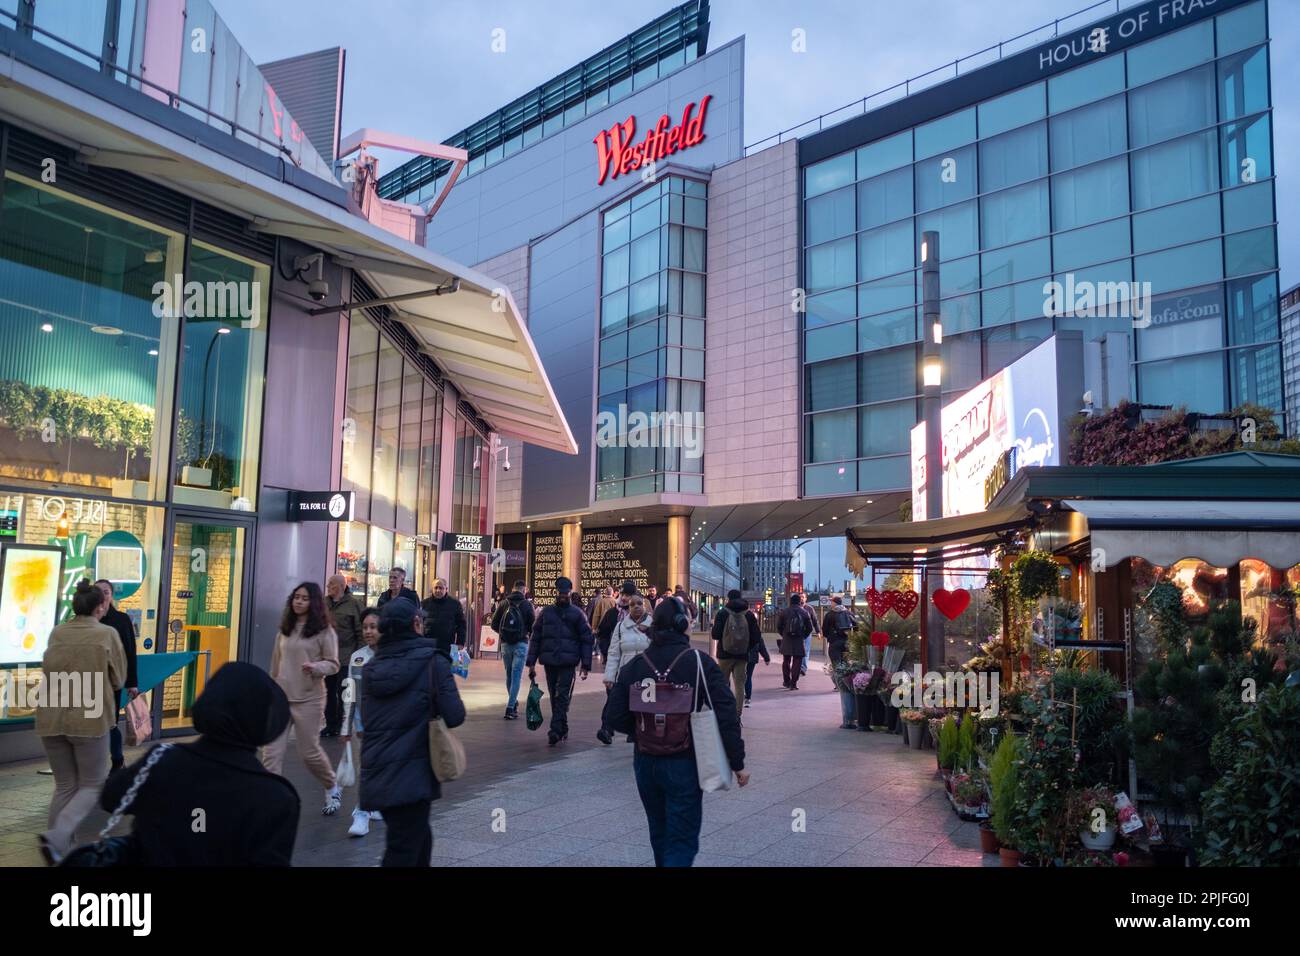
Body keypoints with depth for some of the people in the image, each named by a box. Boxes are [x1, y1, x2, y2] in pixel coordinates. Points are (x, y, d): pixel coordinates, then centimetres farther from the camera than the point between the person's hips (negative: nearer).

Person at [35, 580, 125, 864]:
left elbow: (49, 669, 20)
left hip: (51, 717, 5)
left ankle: (59, 849, 16)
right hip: (90, 718, -5)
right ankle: (56, 838, -11)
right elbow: (118, 680, 3)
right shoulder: (107, 634, -5)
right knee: (92, 785, 8)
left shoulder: (56, 633, 7)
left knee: (64, 786, 16)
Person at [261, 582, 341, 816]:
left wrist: (315, 667, -26)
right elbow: (276, 664, 17)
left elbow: (333, 664, -6)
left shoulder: (324, 631, -5)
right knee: (271, 752, -3)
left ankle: (332, 789, 30)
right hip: (280, 697, 5)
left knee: (309, 751, 4)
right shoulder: (284, 630, 10)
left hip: (309, 699, -4)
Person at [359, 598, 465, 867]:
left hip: (376, 777, 6)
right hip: (412, 777, -6)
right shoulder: (432, 662, -10)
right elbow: (454, 716, -14)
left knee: (419, 837, 25)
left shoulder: (372, 667, 7)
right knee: (403, 853, 2)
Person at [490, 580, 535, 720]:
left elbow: (494, 624, 4)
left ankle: (513, 703, 30)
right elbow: (533, 626, -6)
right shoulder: (527, 604, -7)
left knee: (509, 675, 17)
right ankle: (510, 708, -8)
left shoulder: (503, 603, 1)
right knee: (516, 676, -2)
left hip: (505, 644, 3)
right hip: (521, 644, -3)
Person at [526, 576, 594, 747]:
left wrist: (585, 665, -5)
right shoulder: (546, 612, 10)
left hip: (568, 662, -3)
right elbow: (535, 638, 12)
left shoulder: (577, 614, 4)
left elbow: (587, 640, 3)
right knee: (554, 696, 10)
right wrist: (531, 663, 5)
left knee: (562, 696, -9)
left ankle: (556, 730, -11)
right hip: (549, 662, 3)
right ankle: (563, 729, 22)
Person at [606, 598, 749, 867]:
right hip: (685, 764, -4)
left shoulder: (633, 666, -2)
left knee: (659, 833, 22)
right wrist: (738, 763, -8)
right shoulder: (701, 663, -11)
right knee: (682, 840, 3)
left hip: (645, 762, 4)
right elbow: (726, 716, -15)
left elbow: (616, 718, -1)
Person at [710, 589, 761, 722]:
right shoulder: (749, 614, 1)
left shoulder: (723, 613, -6)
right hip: (742, 655, 2)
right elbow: (757, 637, -1)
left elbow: (715, 634, -10)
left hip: (725, 654, -2)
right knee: (739, 684, 6)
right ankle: (737, 714, 2)